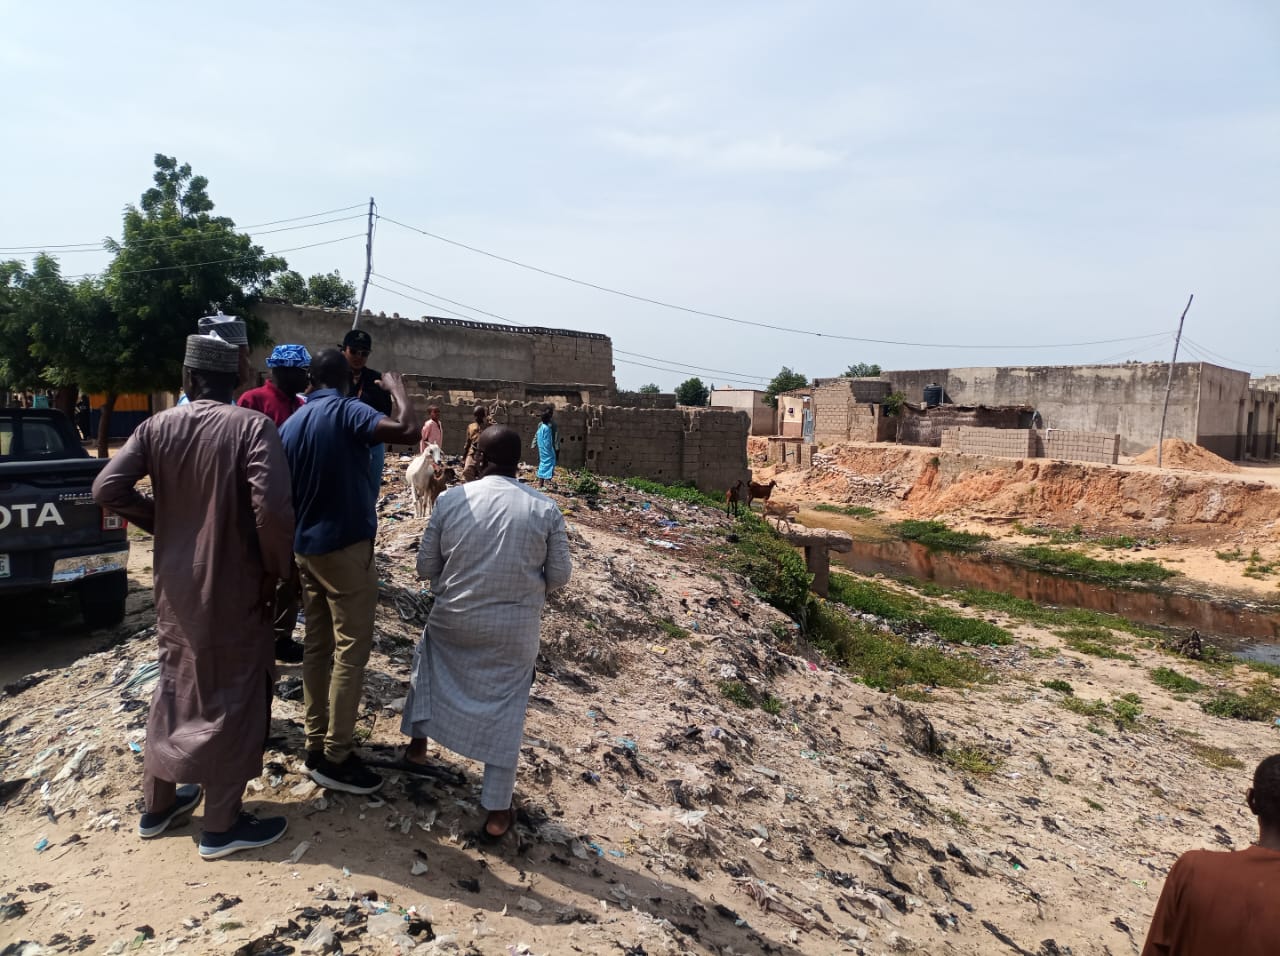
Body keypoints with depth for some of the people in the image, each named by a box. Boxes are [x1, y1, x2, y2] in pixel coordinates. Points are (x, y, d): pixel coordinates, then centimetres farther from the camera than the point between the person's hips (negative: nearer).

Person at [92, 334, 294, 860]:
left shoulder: (158, 426, -1)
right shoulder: (253, 427, -17)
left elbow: (107, 488, -6)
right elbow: (272, 508, -27)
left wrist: (162, 521, 7)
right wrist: (276, 570, -11)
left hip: (176, 583, 5)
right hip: (234, 587, -5)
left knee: (176, 686, 22)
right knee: (233, 697, 8)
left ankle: (158, 804, 36)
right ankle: (221, 826, 19)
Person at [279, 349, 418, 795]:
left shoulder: (290, 424, 9)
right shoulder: (347, 411, -13)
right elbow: (407, 431, -28)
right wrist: (397, 389, -9)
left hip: (305, 547, 8)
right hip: (346, 544, -8)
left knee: (317, 646, 13)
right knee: (351, 648, -2)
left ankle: (317, 743, 20)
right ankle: (335, 756, 1)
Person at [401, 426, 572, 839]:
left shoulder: (451, 499, -9)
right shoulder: (545, 509, -10)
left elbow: (425, 567, -2)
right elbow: (559, 576, -4)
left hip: (453, 620, 1)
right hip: (515, 630, -1)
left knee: (426, 654, 33)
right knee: (504, 712, 12)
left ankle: (418, 742, 42)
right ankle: (497, 810, 18)